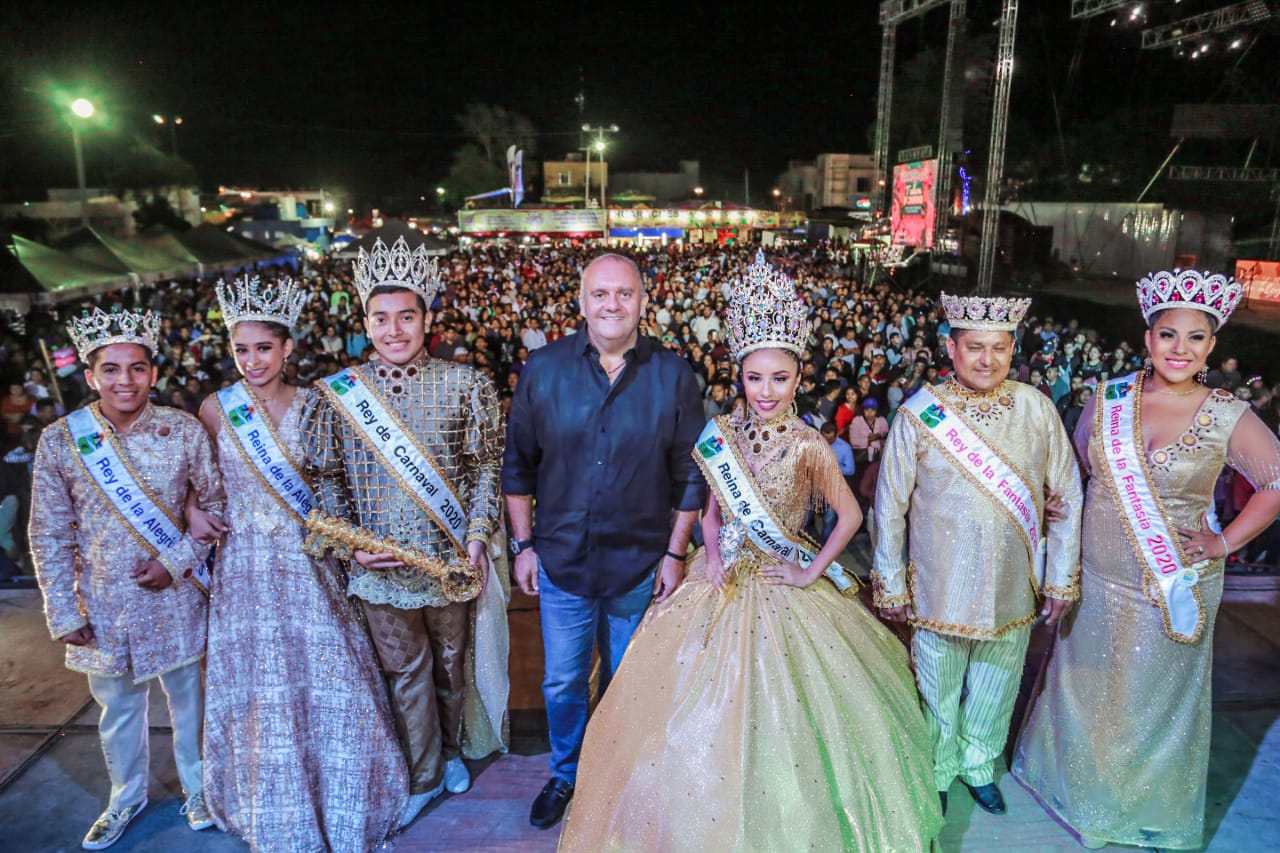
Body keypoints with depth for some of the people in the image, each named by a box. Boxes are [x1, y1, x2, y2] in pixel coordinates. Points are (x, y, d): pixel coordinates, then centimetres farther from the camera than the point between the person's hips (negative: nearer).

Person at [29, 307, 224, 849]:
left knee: (187, 698, 15)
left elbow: (215, 502, -1)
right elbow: (48, 535, -2)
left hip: (174, 597, -1)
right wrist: (63, 611, -2)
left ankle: (198, 788, 36)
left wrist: (179, 559, -13)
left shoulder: (184, 430, -9)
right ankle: (126, 797, 41)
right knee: (118, 708, 18)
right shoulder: (59, 440, -7)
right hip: (103, 605, 1)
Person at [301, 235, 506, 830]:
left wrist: (477, 538, -9)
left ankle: (450, 750, 44)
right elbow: (325, 477, 3)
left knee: (450, 666, 18)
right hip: (379, 565, 0)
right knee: (405, 674, 12)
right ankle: (423, 777, 33)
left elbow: (485, 466, -2)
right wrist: (350, 541, -9)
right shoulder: (334, 393, -4)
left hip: (450, 559, 0)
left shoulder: (466, 385, -6)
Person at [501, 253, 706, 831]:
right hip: (560, 560, 1)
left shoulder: (672, 376, -7)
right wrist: (523, 544, 2)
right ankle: (566, 773, 41)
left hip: (640, 563, 0)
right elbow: (518, 464, 3)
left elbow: (690, 474, -2)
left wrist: (676, 552, -2)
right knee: (562, 683, 15)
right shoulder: (544, 369, -5)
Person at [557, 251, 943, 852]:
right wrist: (713, 555, -8)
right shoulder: (722, 433, -4)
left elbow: (850, 515, -6)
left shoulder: (808, 446, -15)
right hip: (723, 584, 4)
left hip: (783, 592, -3)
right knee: (706, 711, 13)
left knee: (779, 718, 7)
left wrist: (812, 573, -9)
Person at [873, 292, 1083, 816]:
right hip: (940, 589, -2)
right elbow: (889, 507, -6)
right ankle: (937, 771, 41)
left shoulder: (1038, 409, -7)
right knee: (938, 689, 16)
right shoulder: (919, 414, -13)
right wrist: (890, 583, -3)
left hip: (1014, 590, 2)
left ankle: (979, 765, 46)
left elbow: (1068, 497, 2)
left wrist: (1062, 577, 2)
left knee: (996, 685, 20)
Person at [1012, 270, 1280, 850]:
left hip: (1176, 582, -2)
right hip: (1098, 574, 3)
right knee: (1085, 680, 19)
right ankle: (1077, 776, 45)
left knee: (1156, 692, 15)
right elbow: (1077, 468, 9)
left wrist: (1224, 543, -7)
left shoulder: (1228, 416, -11)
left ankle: (1145, 802, 40)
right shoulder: (1108, 398, -4)